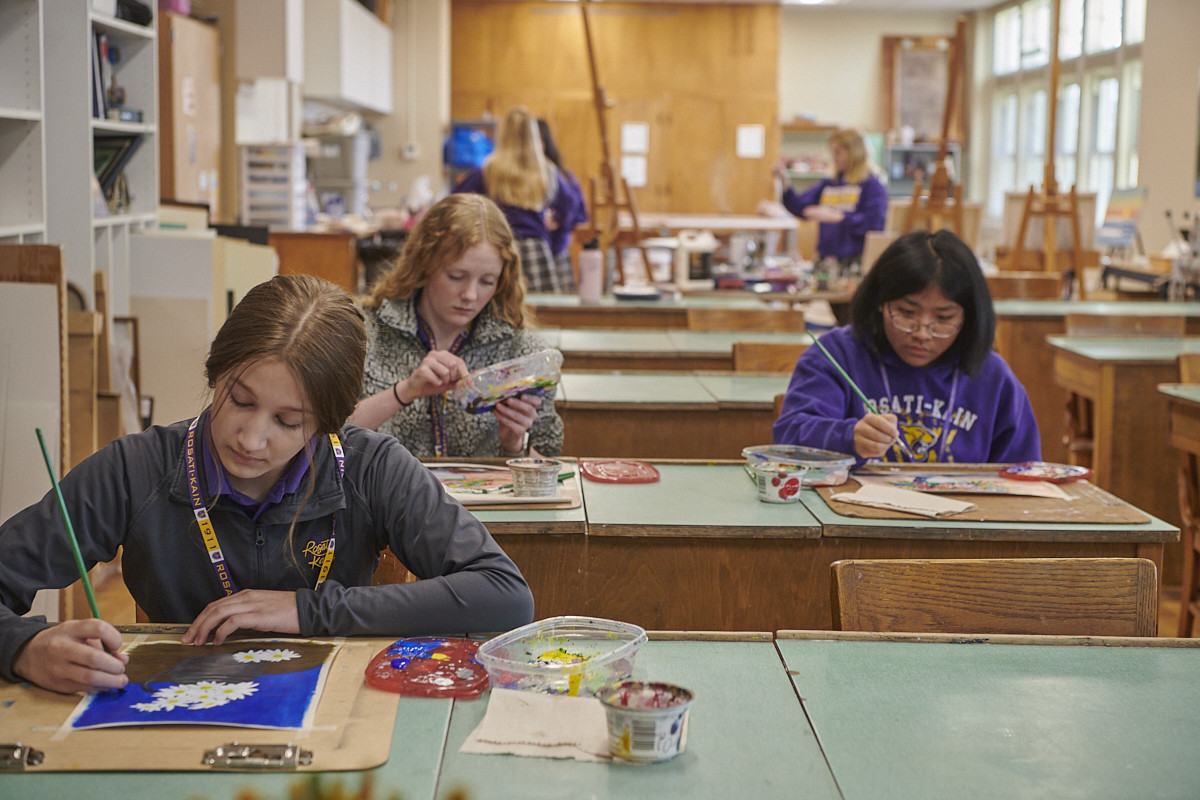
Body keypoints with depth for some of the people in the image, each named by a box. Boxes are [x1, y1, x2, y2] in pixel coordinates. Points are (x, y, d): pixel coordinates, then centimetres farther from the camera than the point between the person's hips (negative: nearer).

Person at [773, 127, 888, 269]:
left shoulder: (872, 186, 0)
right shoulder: (827, 185, 19)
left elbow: (874, 224, -13)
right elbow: (799, 207, 15)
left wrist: (836, 217, -17)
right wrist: (785, 181, 1)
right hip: (825, 259, 5)